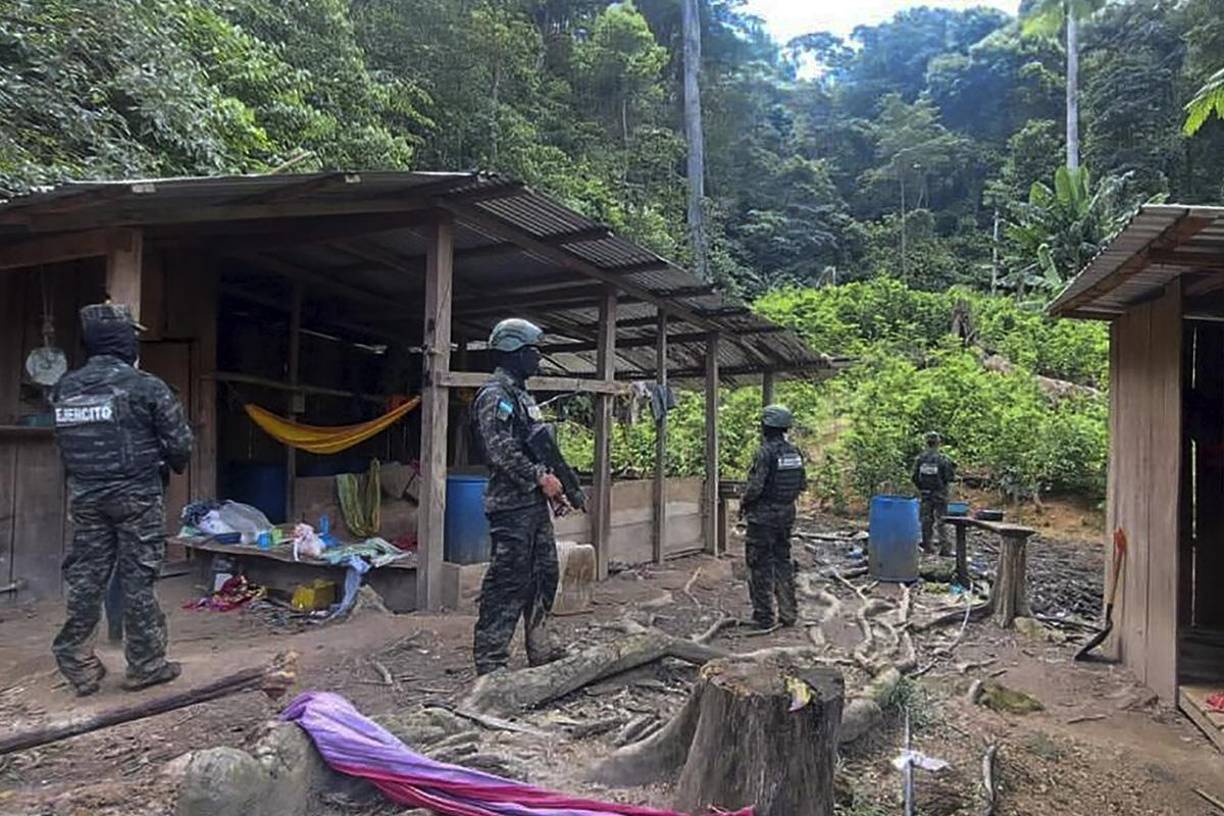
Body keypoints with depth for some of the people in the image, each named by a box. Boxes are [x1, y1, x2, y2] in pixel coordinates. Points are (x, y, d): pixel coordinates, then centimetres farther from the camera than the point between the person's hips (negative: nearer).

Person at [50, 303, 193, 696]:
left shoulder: (64, 388, 3)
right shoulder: (146, 387, -13)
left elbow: (66, 443, 8)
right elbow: (180, 443, -10)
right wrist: (174, 465, 12)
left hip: (84, 497, 5)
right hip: (136, 495, -4)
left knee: (84, 576, 12)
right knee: (138, 579, 3)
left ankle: (78, 664, 19)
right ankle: (145, 664, 13)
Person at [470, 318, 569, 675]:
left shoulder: (522, 395, 19)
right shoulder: (494, 394, -12)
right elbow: (501, 450, -22)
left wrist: (552, 481, 15)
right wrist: (540, 478, -19)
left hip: (535, 503, 10)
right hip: (511, 506, -10)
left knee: (544, 576, 15)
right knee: (507, 582, -5)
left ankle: (540, 649, 28)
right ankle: (490, 660, 4)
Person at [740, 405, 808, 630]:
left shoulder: (765, 453, -19)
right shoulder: (795, 452, 3)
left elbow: (755, 487, -22)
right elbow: (803, 485, 9)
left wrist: (743, 503, -4)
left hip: (763, 516, -7)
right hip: (787, 515, 7)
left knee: (760, 566, 2)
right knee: (783, 563, 16)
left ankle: (764, 617, 7)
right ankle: (788, 614, 21)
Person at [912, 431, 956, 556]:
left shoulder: (920, 458, -4)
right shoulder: (942, 459, -15)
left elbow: (915, 477, 1)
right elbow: (949, 477, -10)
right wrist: (953, 469, 9)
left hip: (925, 494, 4)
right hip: (939, 493, -3)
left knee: (926, 519, 11)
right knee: (941, 520, 1)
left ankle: (927, 545, 16)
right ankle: (944, 547, 0)